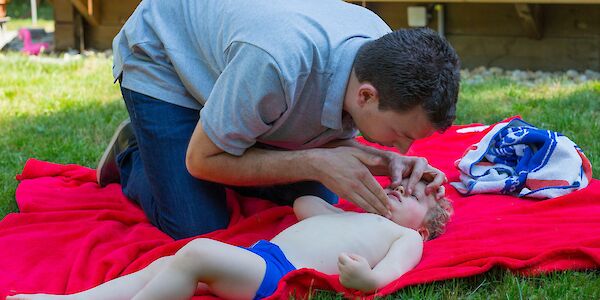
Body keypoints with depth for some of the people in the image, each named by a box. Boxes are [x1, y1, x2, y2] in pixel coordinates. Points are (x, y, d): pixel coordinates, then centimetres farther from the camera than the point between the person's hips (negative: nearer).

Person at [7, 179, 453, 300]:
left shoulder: (407, 237, 14)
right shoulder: (354, 217, 38)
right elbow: (304, 204, 49)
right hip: (259, 253, 9)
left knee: (197, 253, -31)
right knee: (163, 264, -6)